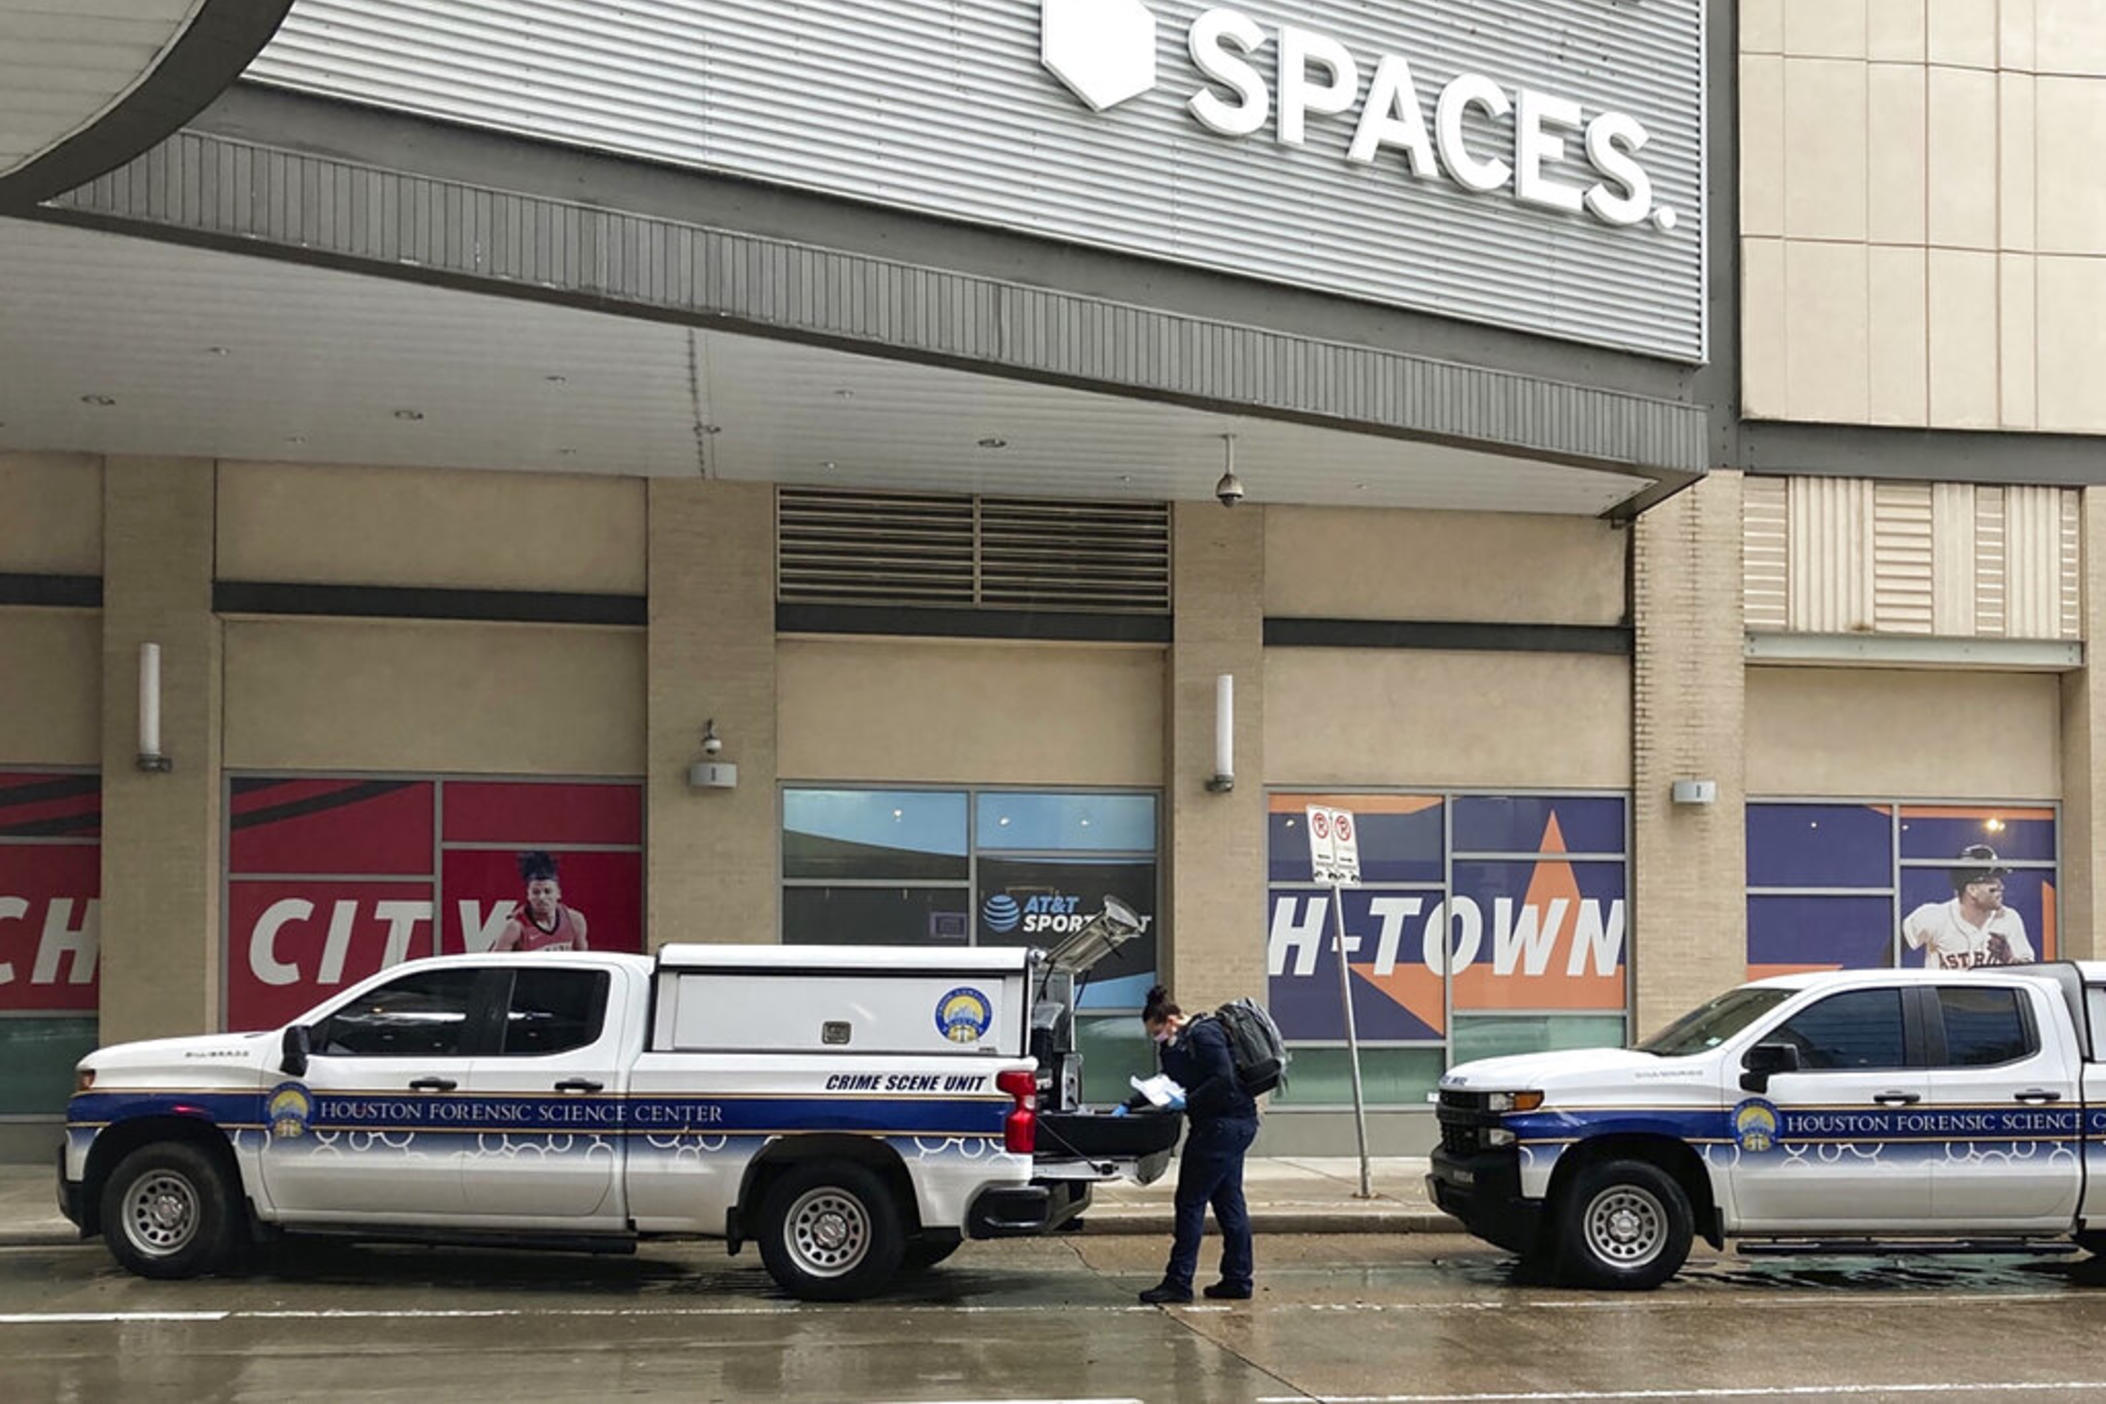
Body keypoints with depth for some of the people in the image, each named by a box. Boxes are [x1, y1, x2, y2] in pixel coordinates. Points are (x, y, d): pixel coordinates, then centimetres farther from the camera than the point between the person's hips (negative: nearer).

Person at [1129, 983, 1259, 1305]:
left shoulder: (1204, 1035, -15)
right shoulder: (1175, 1046, 16)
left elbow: (1223, 1081, -22)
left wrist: (1187, 1102, -19)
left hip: (1223, 1125, -11)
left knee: (1191, 1202, -8)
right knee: (1228, 1201, 13)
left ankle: (1178, 1282, -6)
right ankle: (1238, 1280, 17)